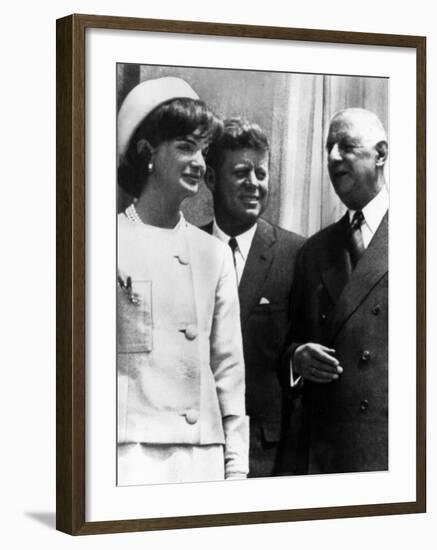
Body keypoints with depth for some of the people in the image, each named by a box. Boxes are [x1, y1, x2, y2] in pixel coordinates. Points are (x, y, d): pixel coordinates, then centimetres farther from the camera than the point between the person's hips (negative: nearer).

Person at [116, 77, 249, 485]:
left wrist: (236, 465, 8)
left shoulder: (214, 255, 11)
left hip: (203, 452, 4)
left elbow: (228, 366, 12)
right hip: (132, 450, -4)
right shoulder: (114, 242, -1)